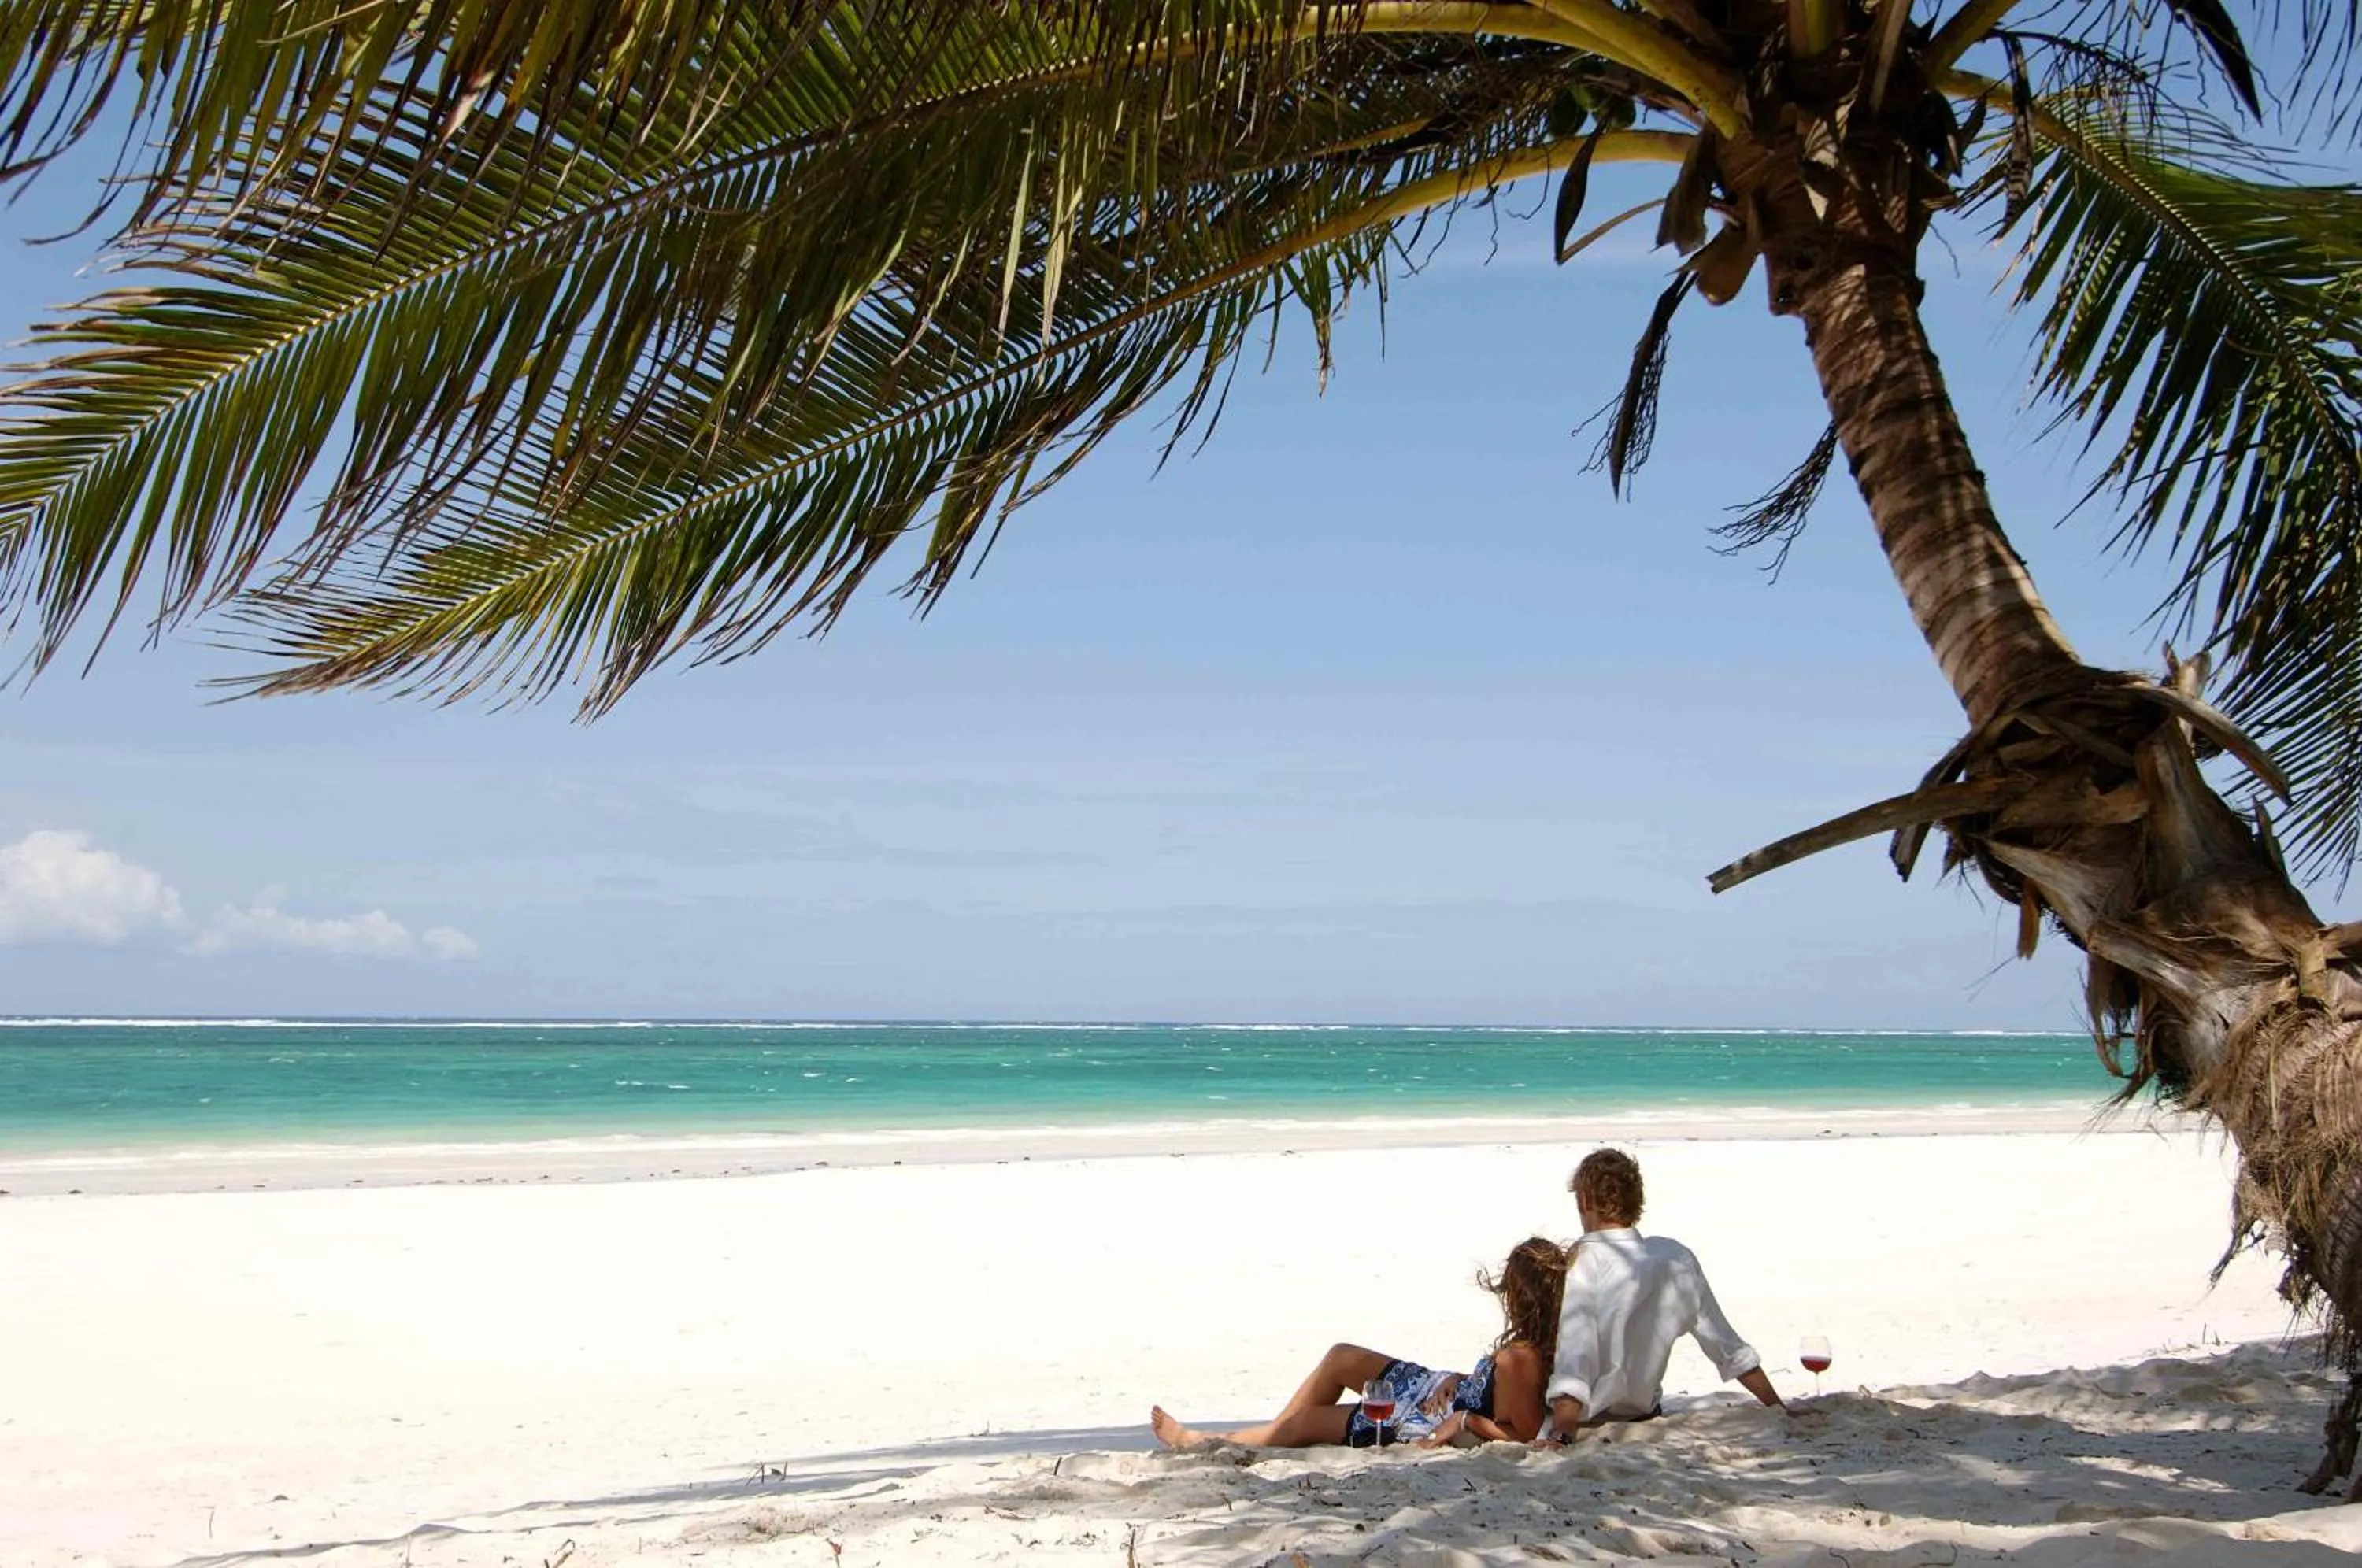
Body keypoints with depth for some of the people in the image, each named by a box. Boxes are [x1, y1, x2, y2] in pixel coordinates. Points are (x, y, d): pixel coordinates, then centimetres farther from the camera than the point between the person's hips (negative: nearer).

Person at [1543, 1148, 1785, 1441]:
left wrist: (1561, 1436, -38)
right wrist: (1778, 1407, 12)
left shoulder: (1583, 1261, -21)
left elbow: (1575, 1350, -32)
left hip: (1590, 1419, -7)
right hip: (1641, 1413, 7)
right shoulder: (1677, 1257, -4)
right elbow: (1729, 1348, 2)